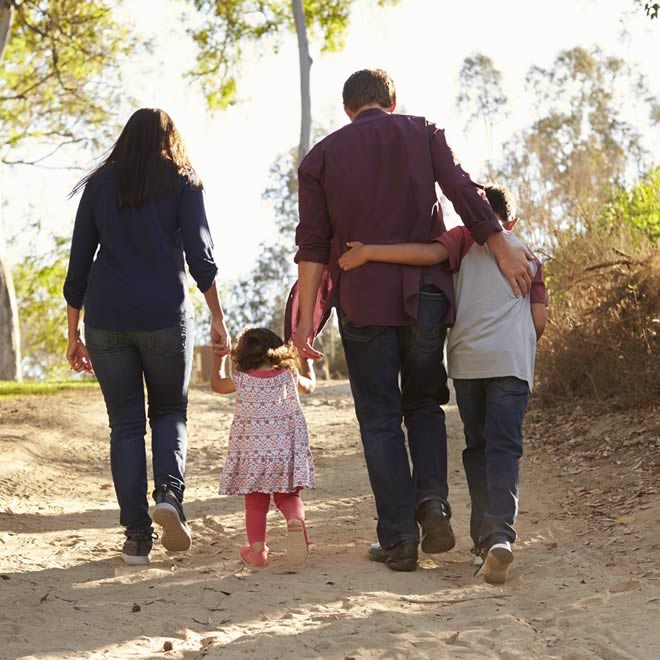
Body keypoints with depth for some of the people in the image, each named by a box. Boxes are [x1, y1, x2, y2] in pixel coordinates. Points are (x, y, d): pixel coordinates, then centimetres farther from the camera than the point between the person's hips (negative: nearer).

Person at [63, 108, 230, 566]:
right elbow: (200, 256, -4)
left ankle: (137, 536, 0)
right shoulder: (182, 184, 6)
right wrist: (218, 317, 1)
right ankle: (170, 493, -12)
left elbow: (79, 264, 9)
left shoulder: (100, 185, 12)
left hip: (106, 318, 1)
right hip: (165, 317, -1)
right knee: (170, 412, 15)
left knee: (126, 424, 5)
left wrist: (74, 333, 13)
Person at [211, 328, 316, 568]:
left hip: (251, 451, -1)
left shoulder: (241, 380, 1)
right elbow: (309, 386, 27)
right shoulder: (289, 376, 4)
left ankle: (257, 549, 3)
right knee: (288, 496, 10)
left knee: (255, 502, 9)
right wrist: (307, 363, 43)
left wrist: (218, 360, 38)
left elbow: (217, 384, 23)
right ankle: (296, 520, -20)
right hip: (286, 448, 1)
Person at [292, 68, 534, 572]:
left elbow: (312, 244, 0)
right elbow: (465, 194, -6)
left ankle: (398, 539, 2)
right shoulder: (423, 134, 7)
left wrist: (306, 318, 0)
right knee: (424, 405, 17)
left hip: (363, 303, -1)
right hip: (425, 294, 1)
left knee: (380, 419, 6)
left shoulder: (322, 156, 6)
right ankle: (433, 501, -5)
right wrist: (505, 251, -3)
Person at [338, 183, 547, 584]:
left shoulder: (466, 238, 10)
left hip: (467, 358, 0)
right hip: (512, 360, 0)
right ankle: (500, 534, -26)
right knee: (504, 448, -5)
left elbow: (431, 254, -12)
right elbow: (539, 322, 11)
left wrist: (367, 253, -12)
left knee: (477, 447, 12)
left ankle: (485, 536, 12)